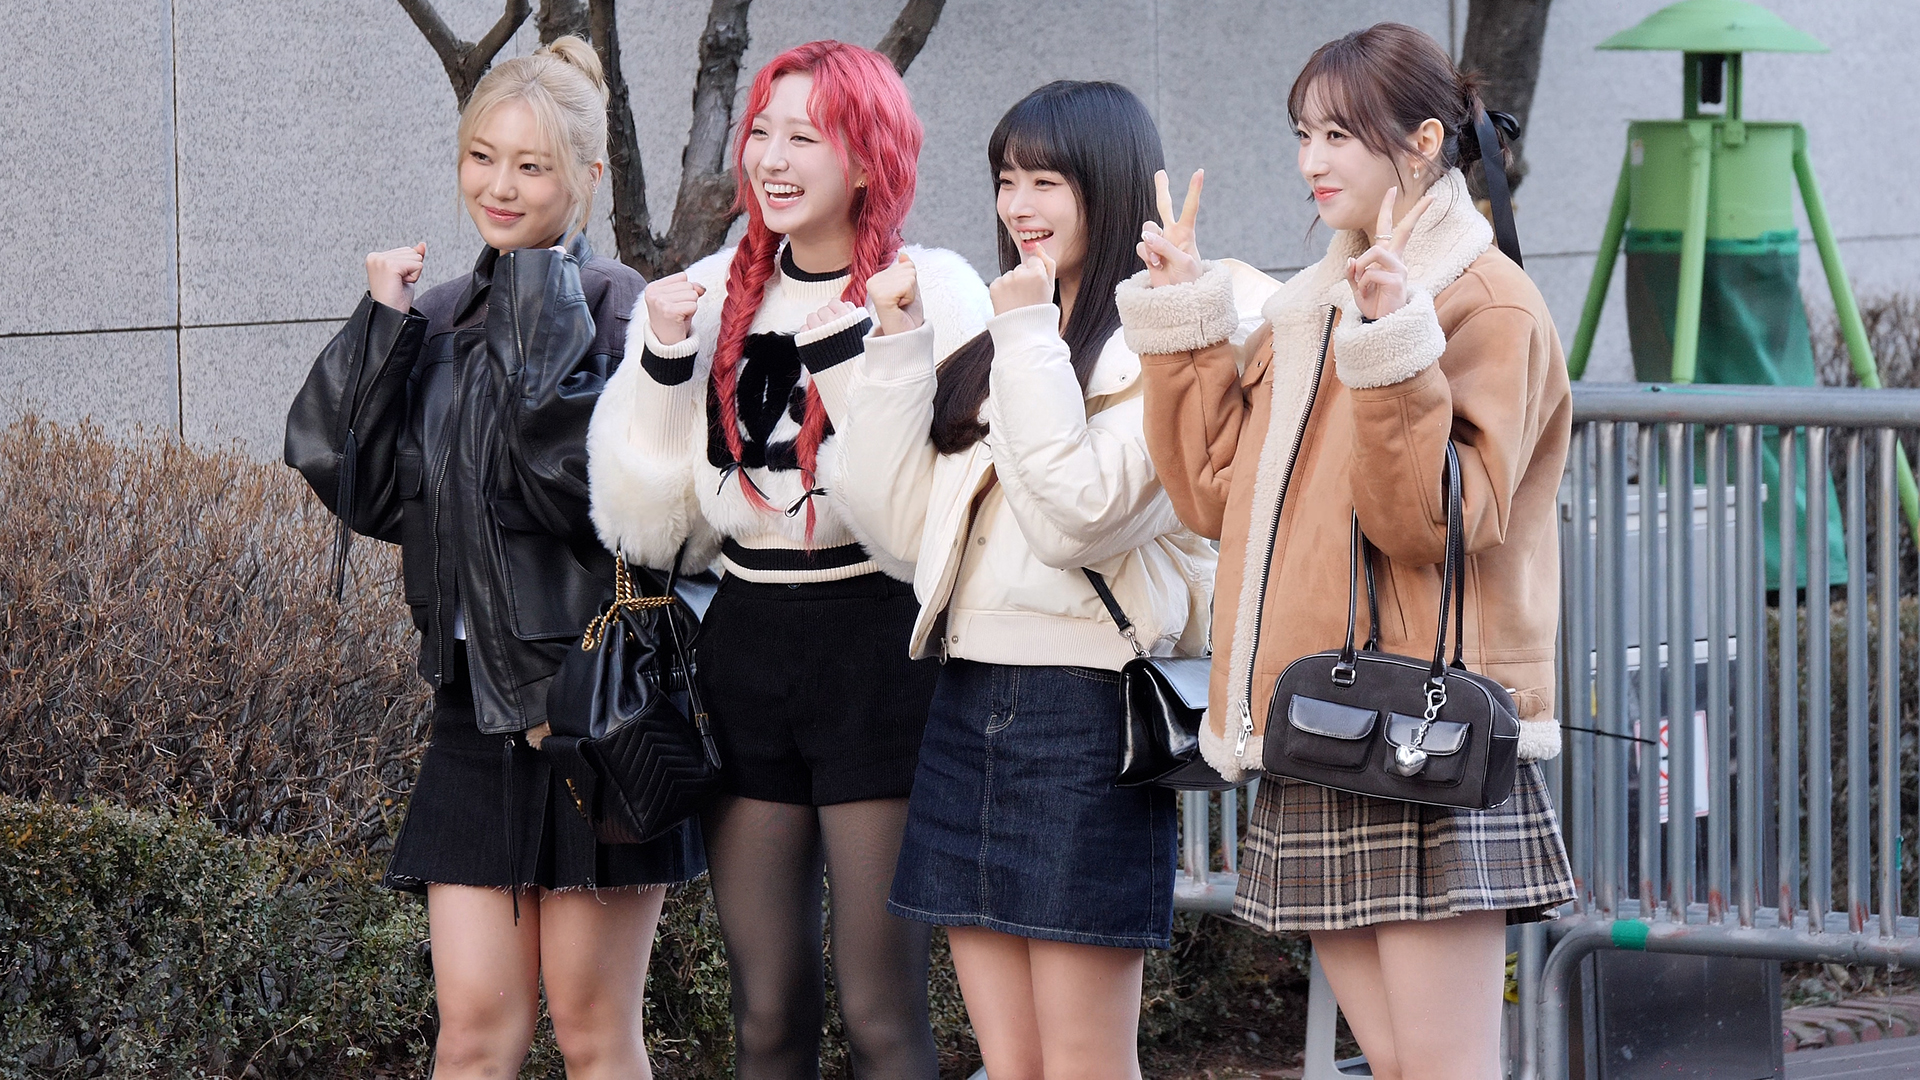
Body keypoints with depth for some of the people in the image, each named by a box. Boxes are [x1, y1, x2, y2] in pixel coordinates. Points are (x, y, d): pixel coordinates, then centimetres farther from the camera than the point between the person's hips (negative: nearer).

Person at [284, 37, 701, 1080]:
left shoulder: (612, 308, -7)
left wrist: (540, 327, -18)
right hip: (478, 701, 5)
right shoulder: (441, 320, 11)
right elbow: (360, 485, 3)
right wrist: (381, 327, -1)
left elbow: (598, 491, -22)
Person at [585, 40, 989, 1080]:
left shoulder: (929, 293, -4)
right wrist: (664, 359, -4)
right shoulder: (713, 296, 9)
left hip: (877, 652, -5)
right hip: (746, 652, 5)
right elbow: (653, 520, 6)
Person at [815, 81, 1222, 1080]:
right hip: (969, 702, 8)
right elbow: (903, 523, 9)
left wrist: (1032, 340, -14)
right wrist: (896, 348, 4)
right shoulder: (989, 349, 17)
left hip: (1084, 707, -8)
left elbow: (1077, 515, -20)